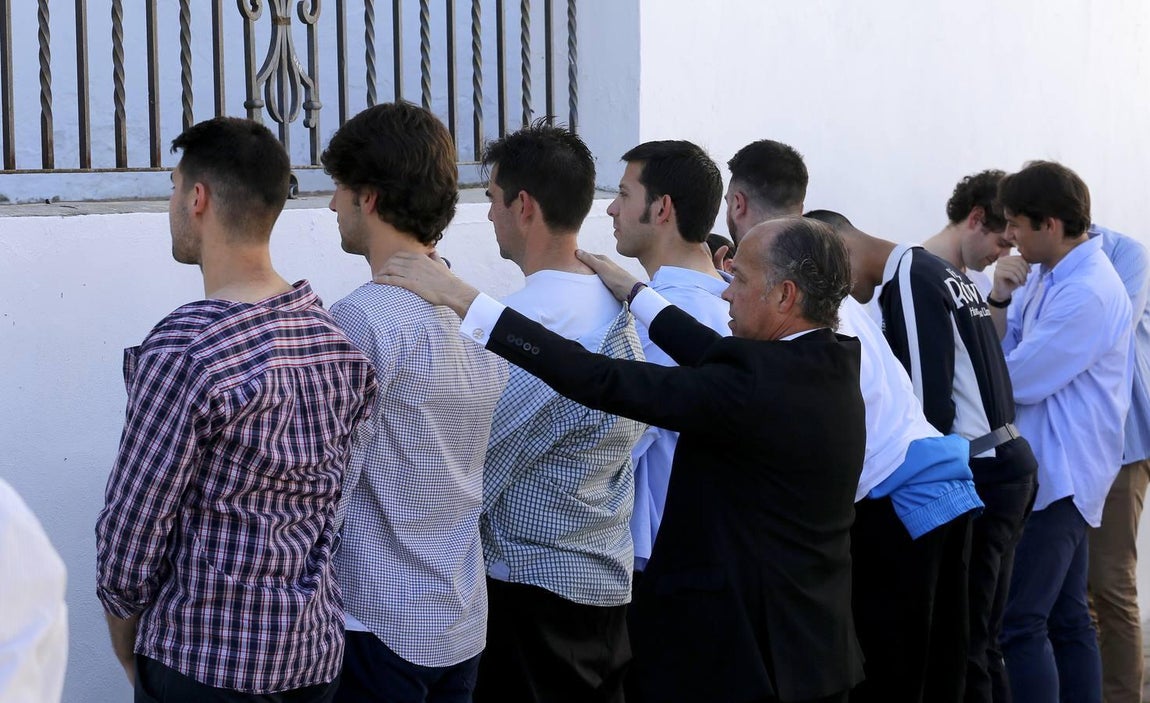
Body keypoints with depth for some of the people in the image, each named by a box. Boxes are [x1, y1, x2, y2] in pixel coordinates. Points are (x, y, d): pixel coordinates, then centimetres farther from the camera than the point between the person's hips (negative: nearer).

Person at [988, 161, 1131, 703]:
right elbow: (1005, 352, 13)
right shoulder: (1043, 276, 10)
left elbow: (1020, 379, -21)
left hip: (1060, 475, -10)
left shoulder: (1087, 293, -21)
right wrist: (1000, 300, -4)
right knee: (1066, 618, 14)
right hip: (1055, 473, 10)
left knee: (1019, 623, -12)